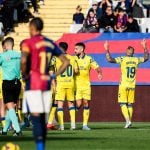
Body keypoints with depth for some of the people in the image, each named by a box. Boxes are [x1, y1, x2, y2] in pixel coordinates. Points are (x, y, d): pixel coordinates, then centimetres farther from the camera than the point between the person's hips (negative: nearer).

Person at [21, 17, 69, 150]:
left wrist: (24, 74, -9)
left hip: (33, 84, -6)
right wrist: (54, 76, 10)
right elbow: (66, 62, 12)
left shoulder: (28, 43, -8)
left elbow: (24, 60, -26)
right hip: (46, 84, 6)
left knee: (35, 117, -9)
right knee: (42, 118, 13)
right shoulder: (50, 43, 12)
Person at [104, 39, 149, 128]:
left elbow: (110, 59, -14)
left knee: (123, 104, 0)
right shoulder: (136, 60, 2)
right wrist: (145, 48, 28)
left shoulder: (122, 59, -9)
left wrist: (107, 50, -4)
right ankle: (129, 121, 9)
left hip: (123, 85, -3)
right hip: (132, 86, 3)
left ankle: (128, 120, -16)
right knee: (130, 104, 11)